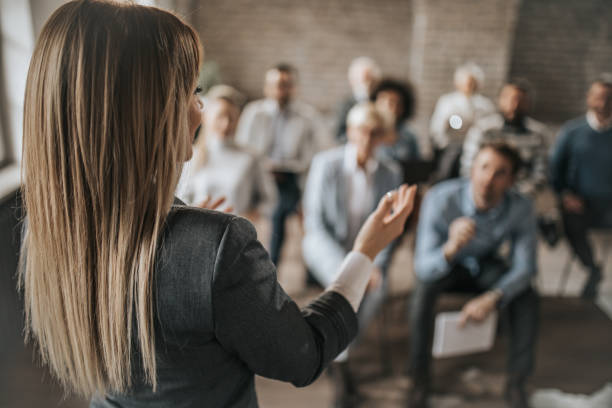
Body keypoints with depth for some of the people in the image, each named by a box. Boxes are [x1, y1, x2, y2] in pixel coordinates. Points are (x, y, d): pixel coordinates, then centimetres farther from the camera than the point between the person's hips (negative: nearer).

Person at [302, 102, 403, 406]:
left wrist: (375, 265, -14)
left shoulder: (391, 174, -2)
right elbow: (314, 222, -11)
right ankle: (341, 369, -2)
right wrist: (345, 266, -20)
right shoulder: (326, 163, -10)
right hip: (325, 245, -3)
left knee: (377, 288, -19)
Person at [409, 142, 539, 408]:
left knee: (527, 297, -24)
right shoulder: (440, 199, -33)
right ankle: (420, 380, -15)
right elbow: (422, 268, -34)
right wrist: (450, 248, -57)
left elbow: (525, 267, -16)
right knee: (424, 289, -33)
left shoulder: (520, 208, -25)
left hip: (488, 266, 2)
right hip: (446, 264, -2)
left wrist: (493, 298, -34)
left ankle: (516, 382, -2)